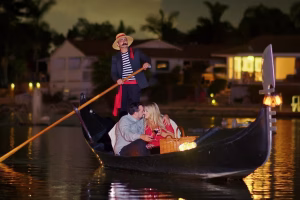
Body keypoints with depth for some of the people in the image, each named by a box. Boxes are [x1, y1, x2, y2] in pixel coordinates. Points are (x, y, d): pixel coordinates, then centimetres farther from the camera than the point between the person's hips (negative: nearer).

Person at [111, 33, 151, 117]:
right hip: (123, 85, 1)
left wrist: (146, 63, -20)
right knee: (123, 108, 1)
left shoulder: (136, 53, 9)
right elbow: (113, 73, 7)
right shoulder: (115, 58, 11)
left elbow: (146, 59, 5)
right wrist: (117, 79, -15)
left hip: (135, 85, -1)